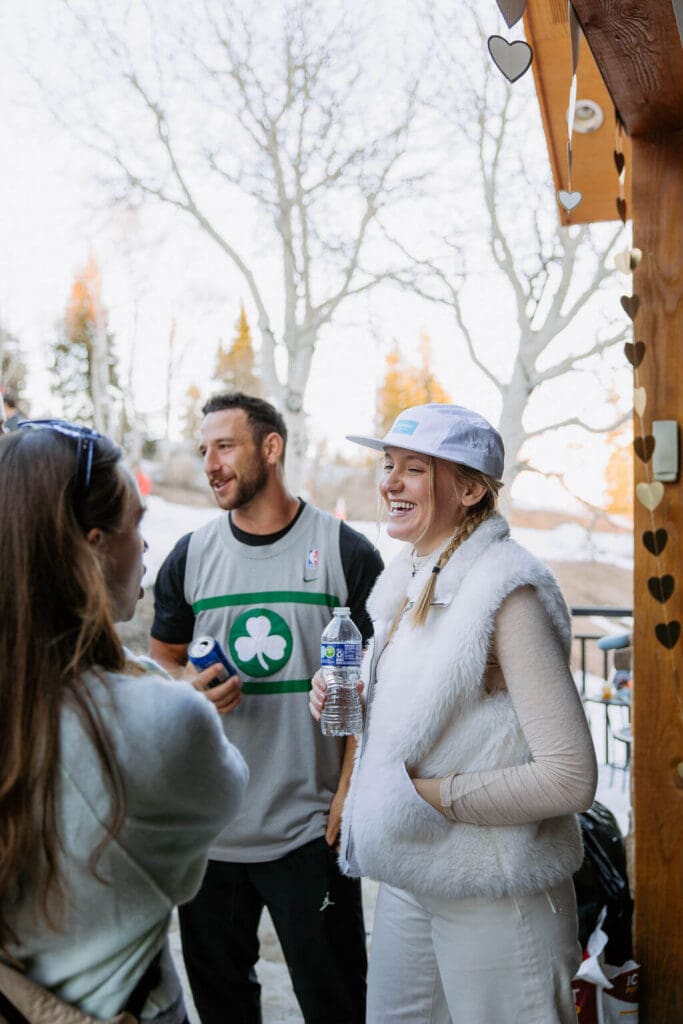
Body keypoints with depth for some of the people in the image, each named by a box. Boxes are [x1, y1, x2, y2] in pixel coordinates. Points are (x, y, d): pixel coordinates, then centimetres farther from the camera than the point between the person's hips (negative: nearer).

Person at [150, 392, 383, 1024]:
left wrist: (349, 792, -9)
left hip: (311, 829, -3)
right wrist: (190, 692, -10)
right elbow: (161, 664, 13)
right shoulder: (189, 558, 5)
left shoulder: (347, 553, -4)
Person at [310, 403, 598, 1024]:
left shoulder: (508, 593, -20)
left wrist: (432, 794, -19)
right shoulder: (406, 582, 5)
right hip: (407, 877, 8)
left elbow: (570, 778, -24)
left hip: (494, 898, -8)